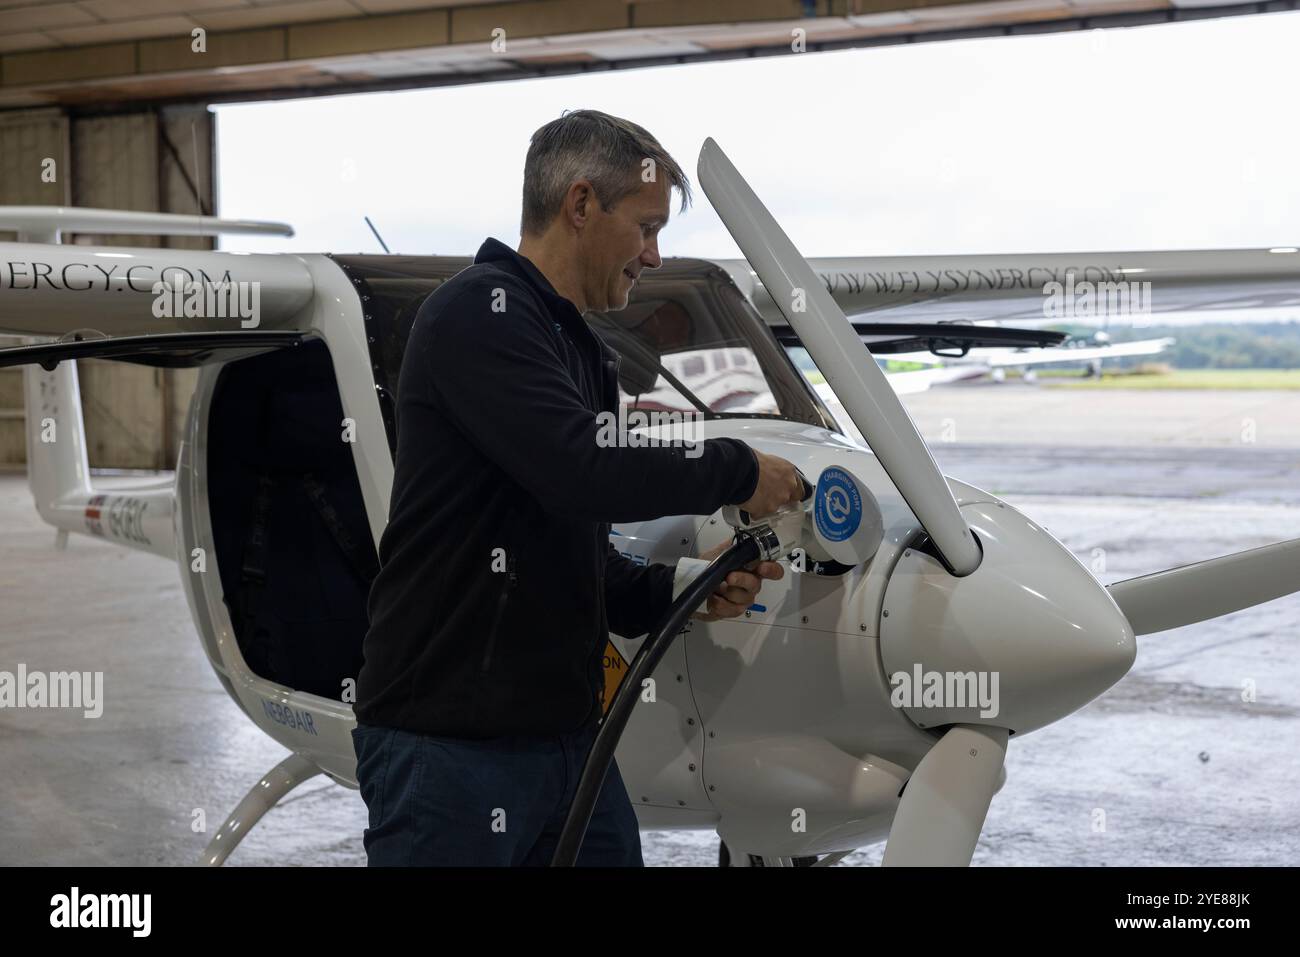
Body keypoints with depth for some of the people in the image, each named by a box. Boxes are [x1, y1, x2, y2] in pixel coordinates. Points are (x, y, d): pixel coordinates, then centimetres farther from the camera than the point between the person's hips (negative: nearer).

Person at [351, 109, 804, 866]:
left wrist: (681, 590, 3)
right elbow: (581, 471, -25)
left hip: (569, 738, 9)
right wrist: (738, 471, -11)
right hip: (449, 745, -8)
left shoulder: (588, 355, 17)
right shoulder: (479, 312, -10)